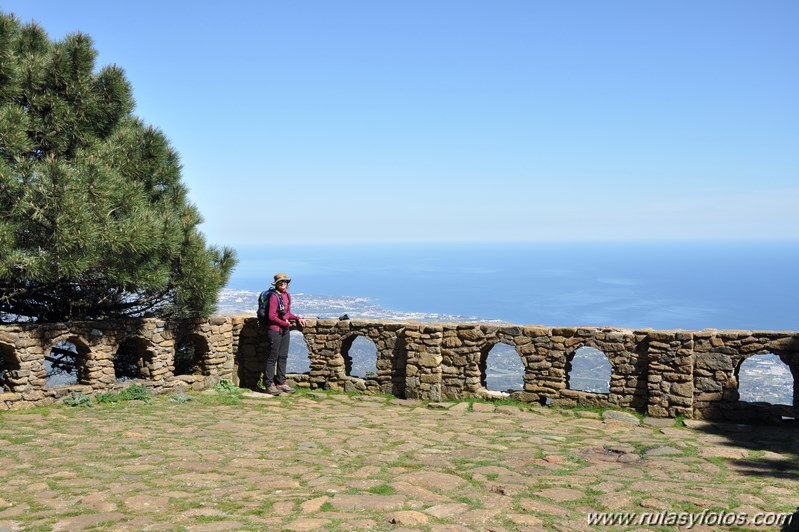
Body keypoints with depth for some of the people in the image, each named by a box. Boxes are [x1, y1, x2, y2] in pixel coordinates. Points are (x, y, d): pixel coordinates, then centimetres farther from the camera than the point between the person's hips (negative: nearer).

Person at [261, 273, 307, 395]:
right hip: (274, 330, -8)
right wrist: (284, 323, -11)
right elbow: (271, 316, -18)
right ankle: (269, 384, 2)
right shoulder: (274, 296, -14)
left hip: (285, 330, 8)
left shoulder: (287, 295, 11)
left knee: (283, 357, 13)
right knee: (272, 357, -3)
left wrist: (298, 319, 9)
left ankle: (281, 383, 21)